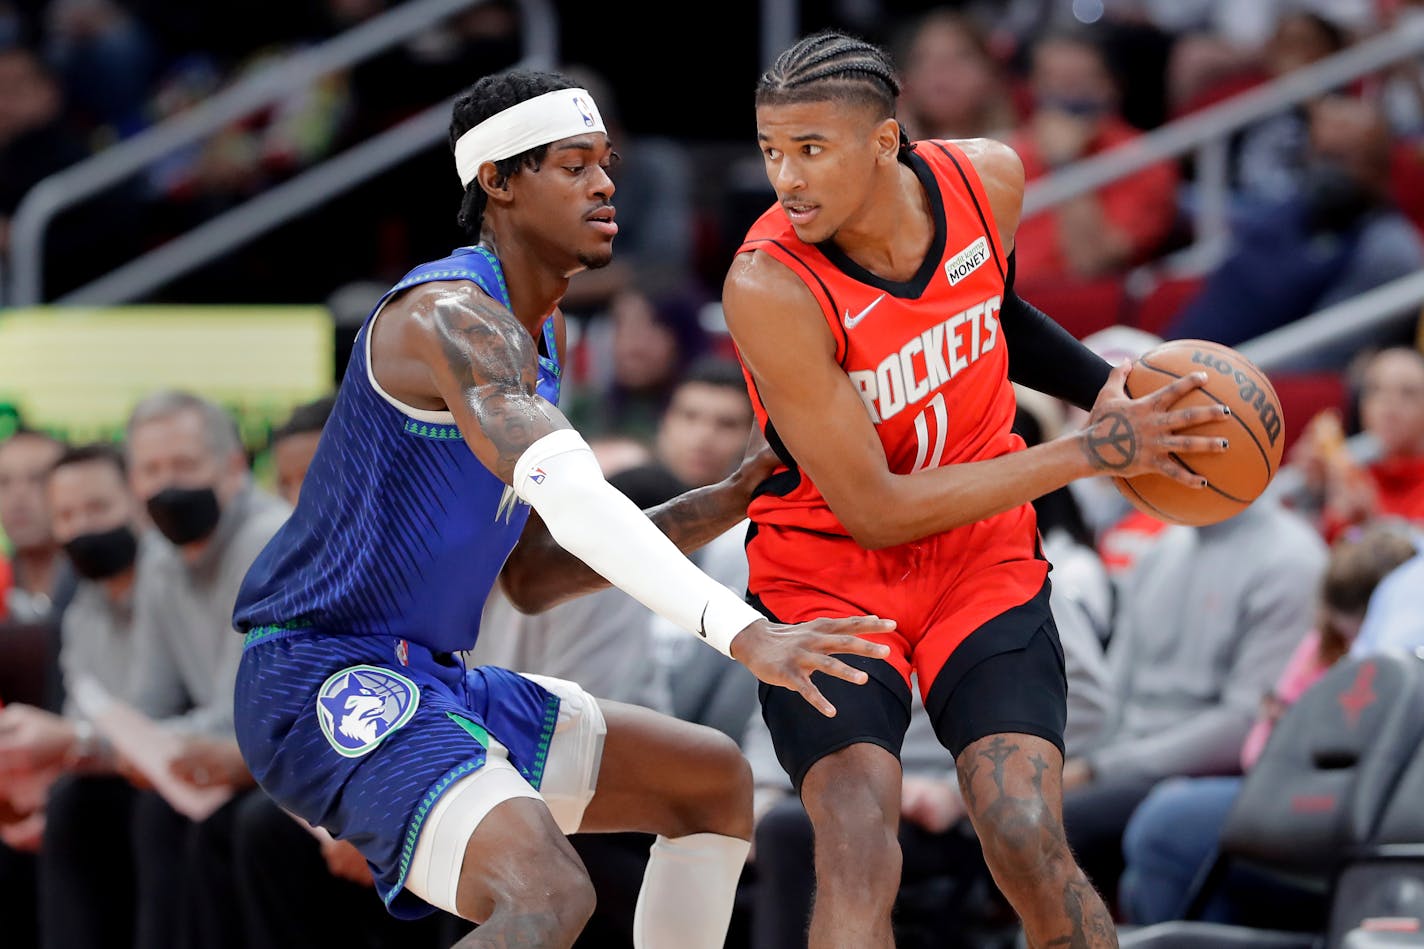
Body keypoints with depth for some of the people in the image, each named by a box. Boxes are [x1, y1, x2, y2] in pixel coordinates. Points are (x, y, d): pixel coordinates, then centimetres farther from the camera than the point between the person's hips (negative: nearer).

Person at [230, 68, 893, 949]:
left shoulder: (540, 333, 15)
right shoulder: (452, 316, -18)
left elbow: (533, 577, 20)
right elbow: (567, 496, -36)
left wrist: (723, 507, 11)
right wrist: (743, 633, -45)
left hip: (428, 679, 11)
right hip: (331, 686, -11)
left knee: (718, 781, 18)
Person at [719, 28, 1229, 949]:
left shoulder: (990, 179, -10)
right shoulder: (771, 287, -27)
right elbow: (874, 510, -23)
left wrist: (1101, 383, 2)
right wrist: (1090, 452, -22)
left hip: (981, 554, 3)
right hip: (829, 568, -3)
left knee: (1030, 848, -12)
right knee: (858, 860, -23)